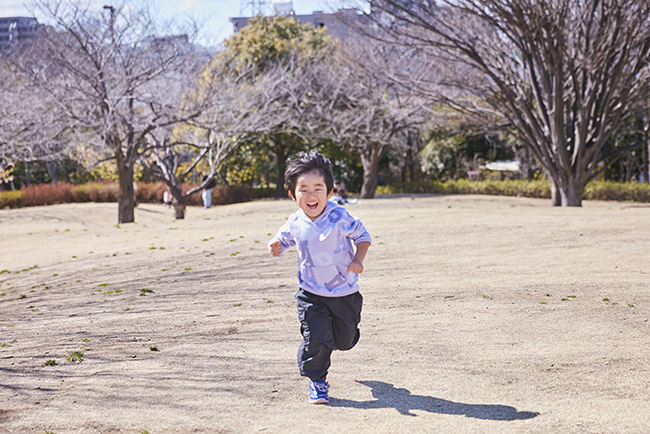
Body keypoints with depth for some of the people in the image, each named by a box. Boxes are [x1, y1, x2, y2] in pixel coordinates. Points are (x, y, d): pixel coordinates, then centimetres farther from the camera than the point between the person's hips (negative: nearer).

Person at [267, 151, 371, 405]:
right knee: (315, 339, -12)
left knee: (345, 340, 17)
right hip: (311, 295, 0)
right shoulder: (294, 224, -9)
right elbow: (283, 241, 10)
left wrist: (358, 260, -21)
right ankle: (317, 380, 11)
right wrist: (275, 248, -14)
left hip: (345, 291, 0)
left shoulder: (339, 217, -18)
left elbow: (362, 236, -5)